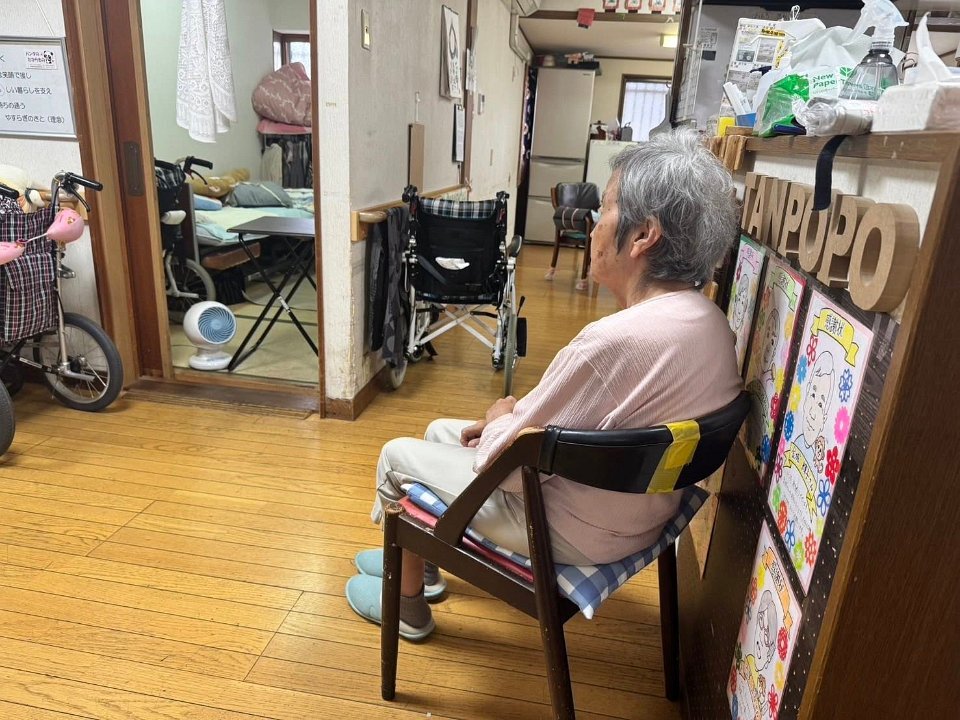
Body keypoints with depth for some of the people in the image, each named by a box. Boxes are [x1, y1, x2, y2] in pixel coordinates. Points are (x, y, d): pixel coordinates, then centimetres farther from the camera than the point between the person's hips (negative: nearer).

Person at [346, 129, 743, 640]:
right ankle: (421, 565, 41)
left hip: (575, 533, -8)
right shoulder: (708, 321, -4)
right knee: (441, 431, 21)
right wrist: (517, 417, 2)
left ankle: (408, 607, 31)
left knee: (397, 456, 10)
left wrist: (499, 415, -4)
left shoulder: (614, 340, -35)